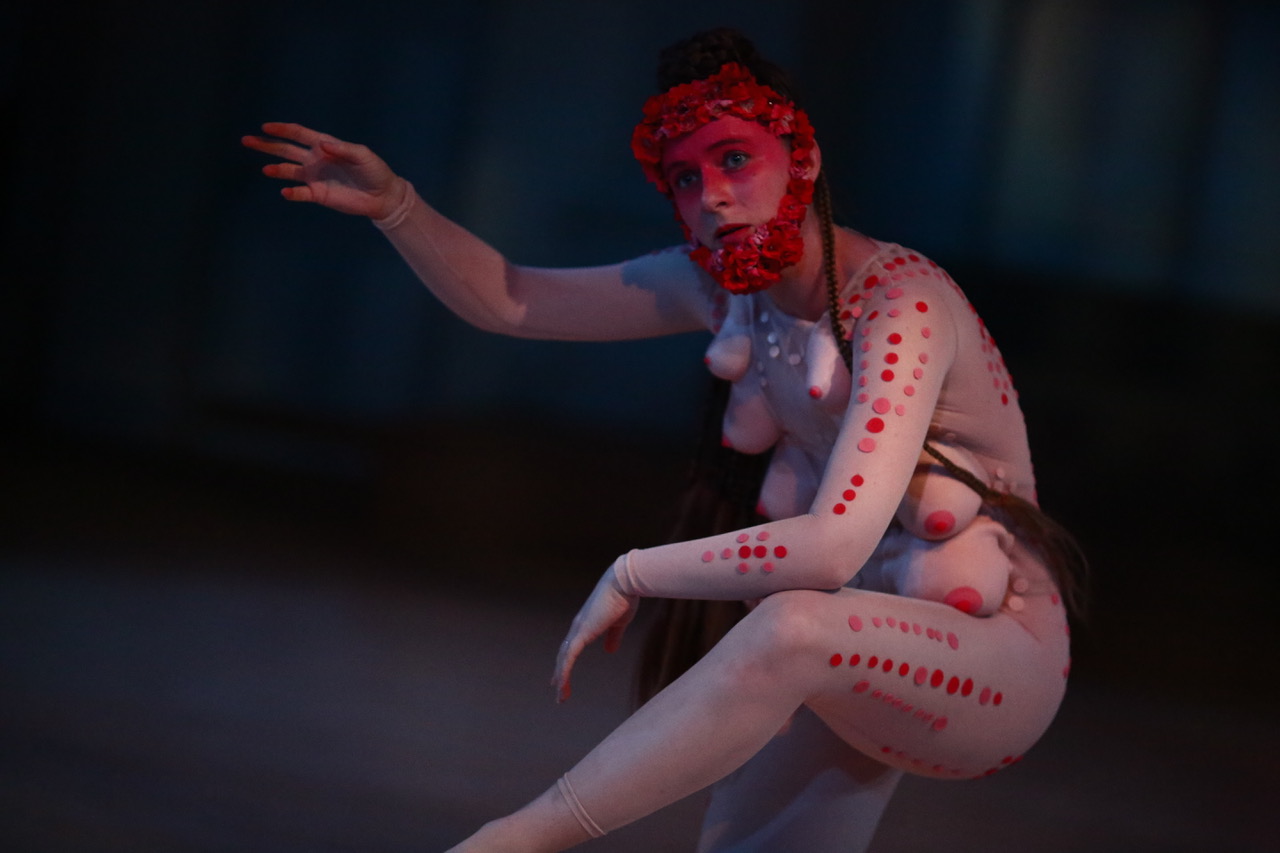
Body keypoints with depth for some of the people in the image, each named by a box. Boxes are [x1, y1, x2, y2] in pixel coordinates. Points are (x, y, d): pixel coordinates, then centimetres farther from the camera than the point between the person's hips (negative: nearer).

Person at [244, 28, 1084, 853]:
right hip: (866, 664, 8)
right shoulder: (723, 284, 0)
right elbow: (509, 301, 6)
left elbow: (830, 547, -34)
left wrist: (631, 576, -23)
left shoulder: (900, 306, -24)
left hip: (995, 654, -8)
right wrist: (394, 205, -11)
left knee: (793, 627, -36)